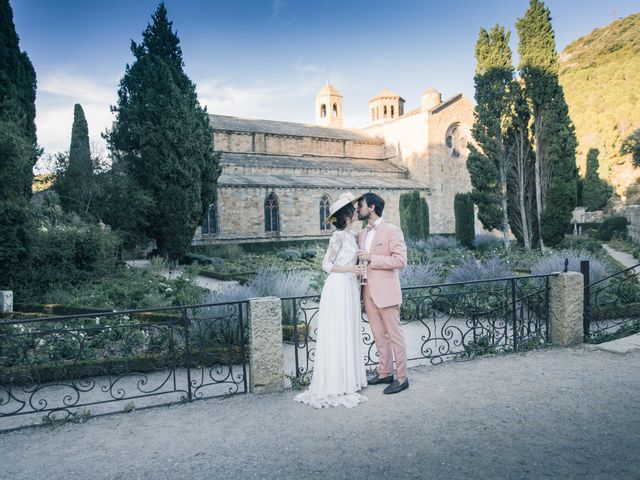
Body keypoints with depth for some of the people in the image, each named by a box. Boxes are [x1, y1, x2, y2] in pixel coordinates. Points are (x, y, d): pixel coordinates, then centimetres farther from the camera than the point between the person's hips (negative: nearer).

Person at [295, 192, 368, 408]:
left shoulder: (352, 235, 12)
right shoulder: (338, 236, -13)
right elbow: (327, 265, -12)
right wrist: (351, 269, -19)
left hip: (350, 288, 9)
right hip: (338, 288, -9)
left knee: (350, 334, 13)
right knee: (338, 336, -3)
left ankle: (348, 380, 23)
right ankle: (335, 385, 5)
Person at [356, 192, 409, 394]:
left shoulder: (392, 231, -7)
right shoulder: (362, 234, 14)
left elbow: (400, 260, -16)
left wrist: (371, 258, -17)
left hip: (386, 292, -7)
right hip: (369, 292, 7)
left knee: (394, 335, 0)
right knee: (379, 335, 14)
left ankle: (402, 378, 9)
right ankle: (385, 373, 26)